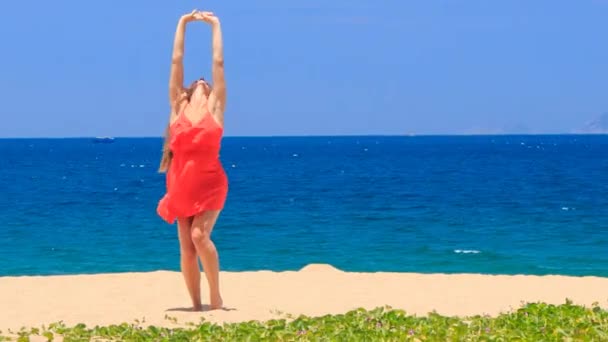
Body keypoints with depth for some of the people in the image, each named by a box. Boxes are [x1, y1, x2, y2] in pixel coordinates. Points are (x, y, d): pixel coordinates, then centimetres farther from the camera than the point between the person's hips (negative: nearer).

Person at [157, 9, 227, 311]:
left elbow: (218, 62, 5)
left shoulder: (214, 107, 3)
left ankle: (216, 296, -5)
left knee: (200, 235, -19)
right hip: (182, 186, 3)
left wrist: (215, 25, 11)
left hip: (210, 185, -3)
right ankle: (197, 305, 9)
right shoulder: (178, 107, 7)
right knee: (186, 247, 1)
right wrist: (183, 23, 13)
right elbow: (176, 61, 9)